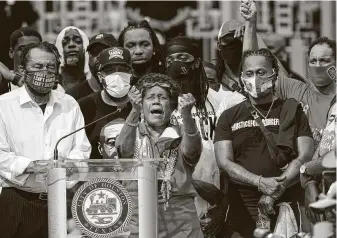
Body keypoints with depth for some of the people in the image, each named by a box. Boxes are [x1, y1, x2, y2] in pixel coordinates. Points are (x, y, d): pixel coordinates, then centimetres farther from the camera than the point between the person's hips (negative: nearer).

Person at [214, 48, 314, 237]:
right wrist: (260, 182, -16)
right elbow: (224, 162, 0)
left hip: (286, 205, -1)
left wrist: (275, 191, -15)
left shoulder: (292, 112, 8)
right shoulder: (229, 117, 10)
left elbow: (305, 156, -2)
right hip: (243, 208, 1)